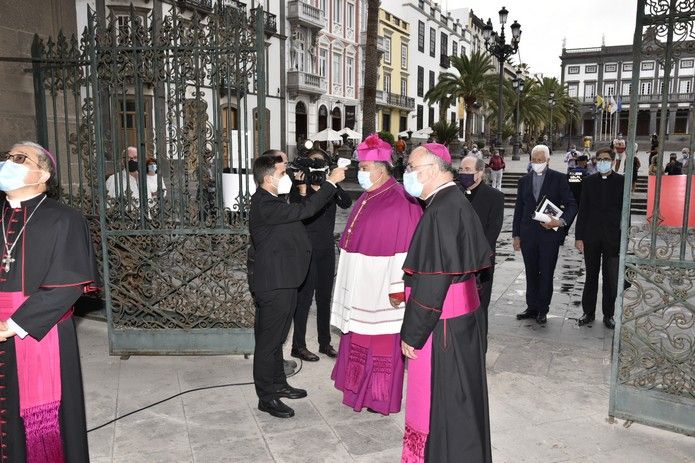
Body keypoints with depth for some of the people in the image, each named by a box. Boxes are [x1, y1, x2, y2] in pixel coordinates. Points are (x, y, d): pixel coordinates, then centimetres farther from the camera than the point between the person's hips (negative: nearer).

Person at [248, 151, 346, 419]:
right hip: (273, 285, -11)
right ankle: (266, 398, 13)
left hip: (283, 283, 11)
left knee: (276, 338, 21)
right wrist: (331, 182, -23)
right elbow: (304, 211, -28)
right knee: (268, 341, 1)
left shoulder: (271, 202, 12)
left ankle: (278, 384, 36)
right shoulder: (265, 205, -23)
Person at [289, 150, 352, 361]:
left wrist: (333, 184, -23)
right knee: (304, 298, -3)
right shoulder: (298, 188, -6)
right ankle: (298, 346, 8)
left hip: (327, 250, 5)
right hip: (306, 250, -5)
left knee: (325, 297, 13)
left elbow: (347, 203, -11)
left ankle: (325, 342, 25)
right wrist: (302, 192, -31)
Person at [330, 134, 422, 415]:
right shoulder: (366, 199, 11)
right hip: (360, 287, 9)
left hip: (381, 289, -9)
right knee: (360, 337, 16)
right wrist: (351, 282, 18)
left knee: (380, 341, 3)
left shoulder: (400, 201, -17)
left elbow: (405, 247, -20)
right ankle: (362, 389, 31)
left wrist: (398, 288, -21)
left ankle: (381, 397, 18)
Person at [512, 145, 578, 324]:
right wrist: (516, 234, 8)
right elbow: (519, 209, 12)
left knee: (546, 274, 4)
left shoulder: (558, 179, -1)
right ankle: (532, 307, 23)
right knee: (531, 273, 11)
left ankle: (542, 310, 16)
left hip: (549, 234, -3)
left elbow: (572, 205, -2)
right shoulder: (524, 180, 10)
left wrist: (561, 221, -19)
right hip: (528, 235, 3)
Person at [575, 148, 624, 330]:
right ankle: (588, 313, 21)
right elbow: (583, 210, 4)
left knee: (611, 279, 6)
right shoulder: (590, 181, 5)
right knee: (591, 276, 11)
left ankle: (608, 315, 19)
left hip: (613, 238, -2)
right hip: (591, 237, 2)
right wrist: (578, 236, -1)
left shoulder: (621, 181, -1)